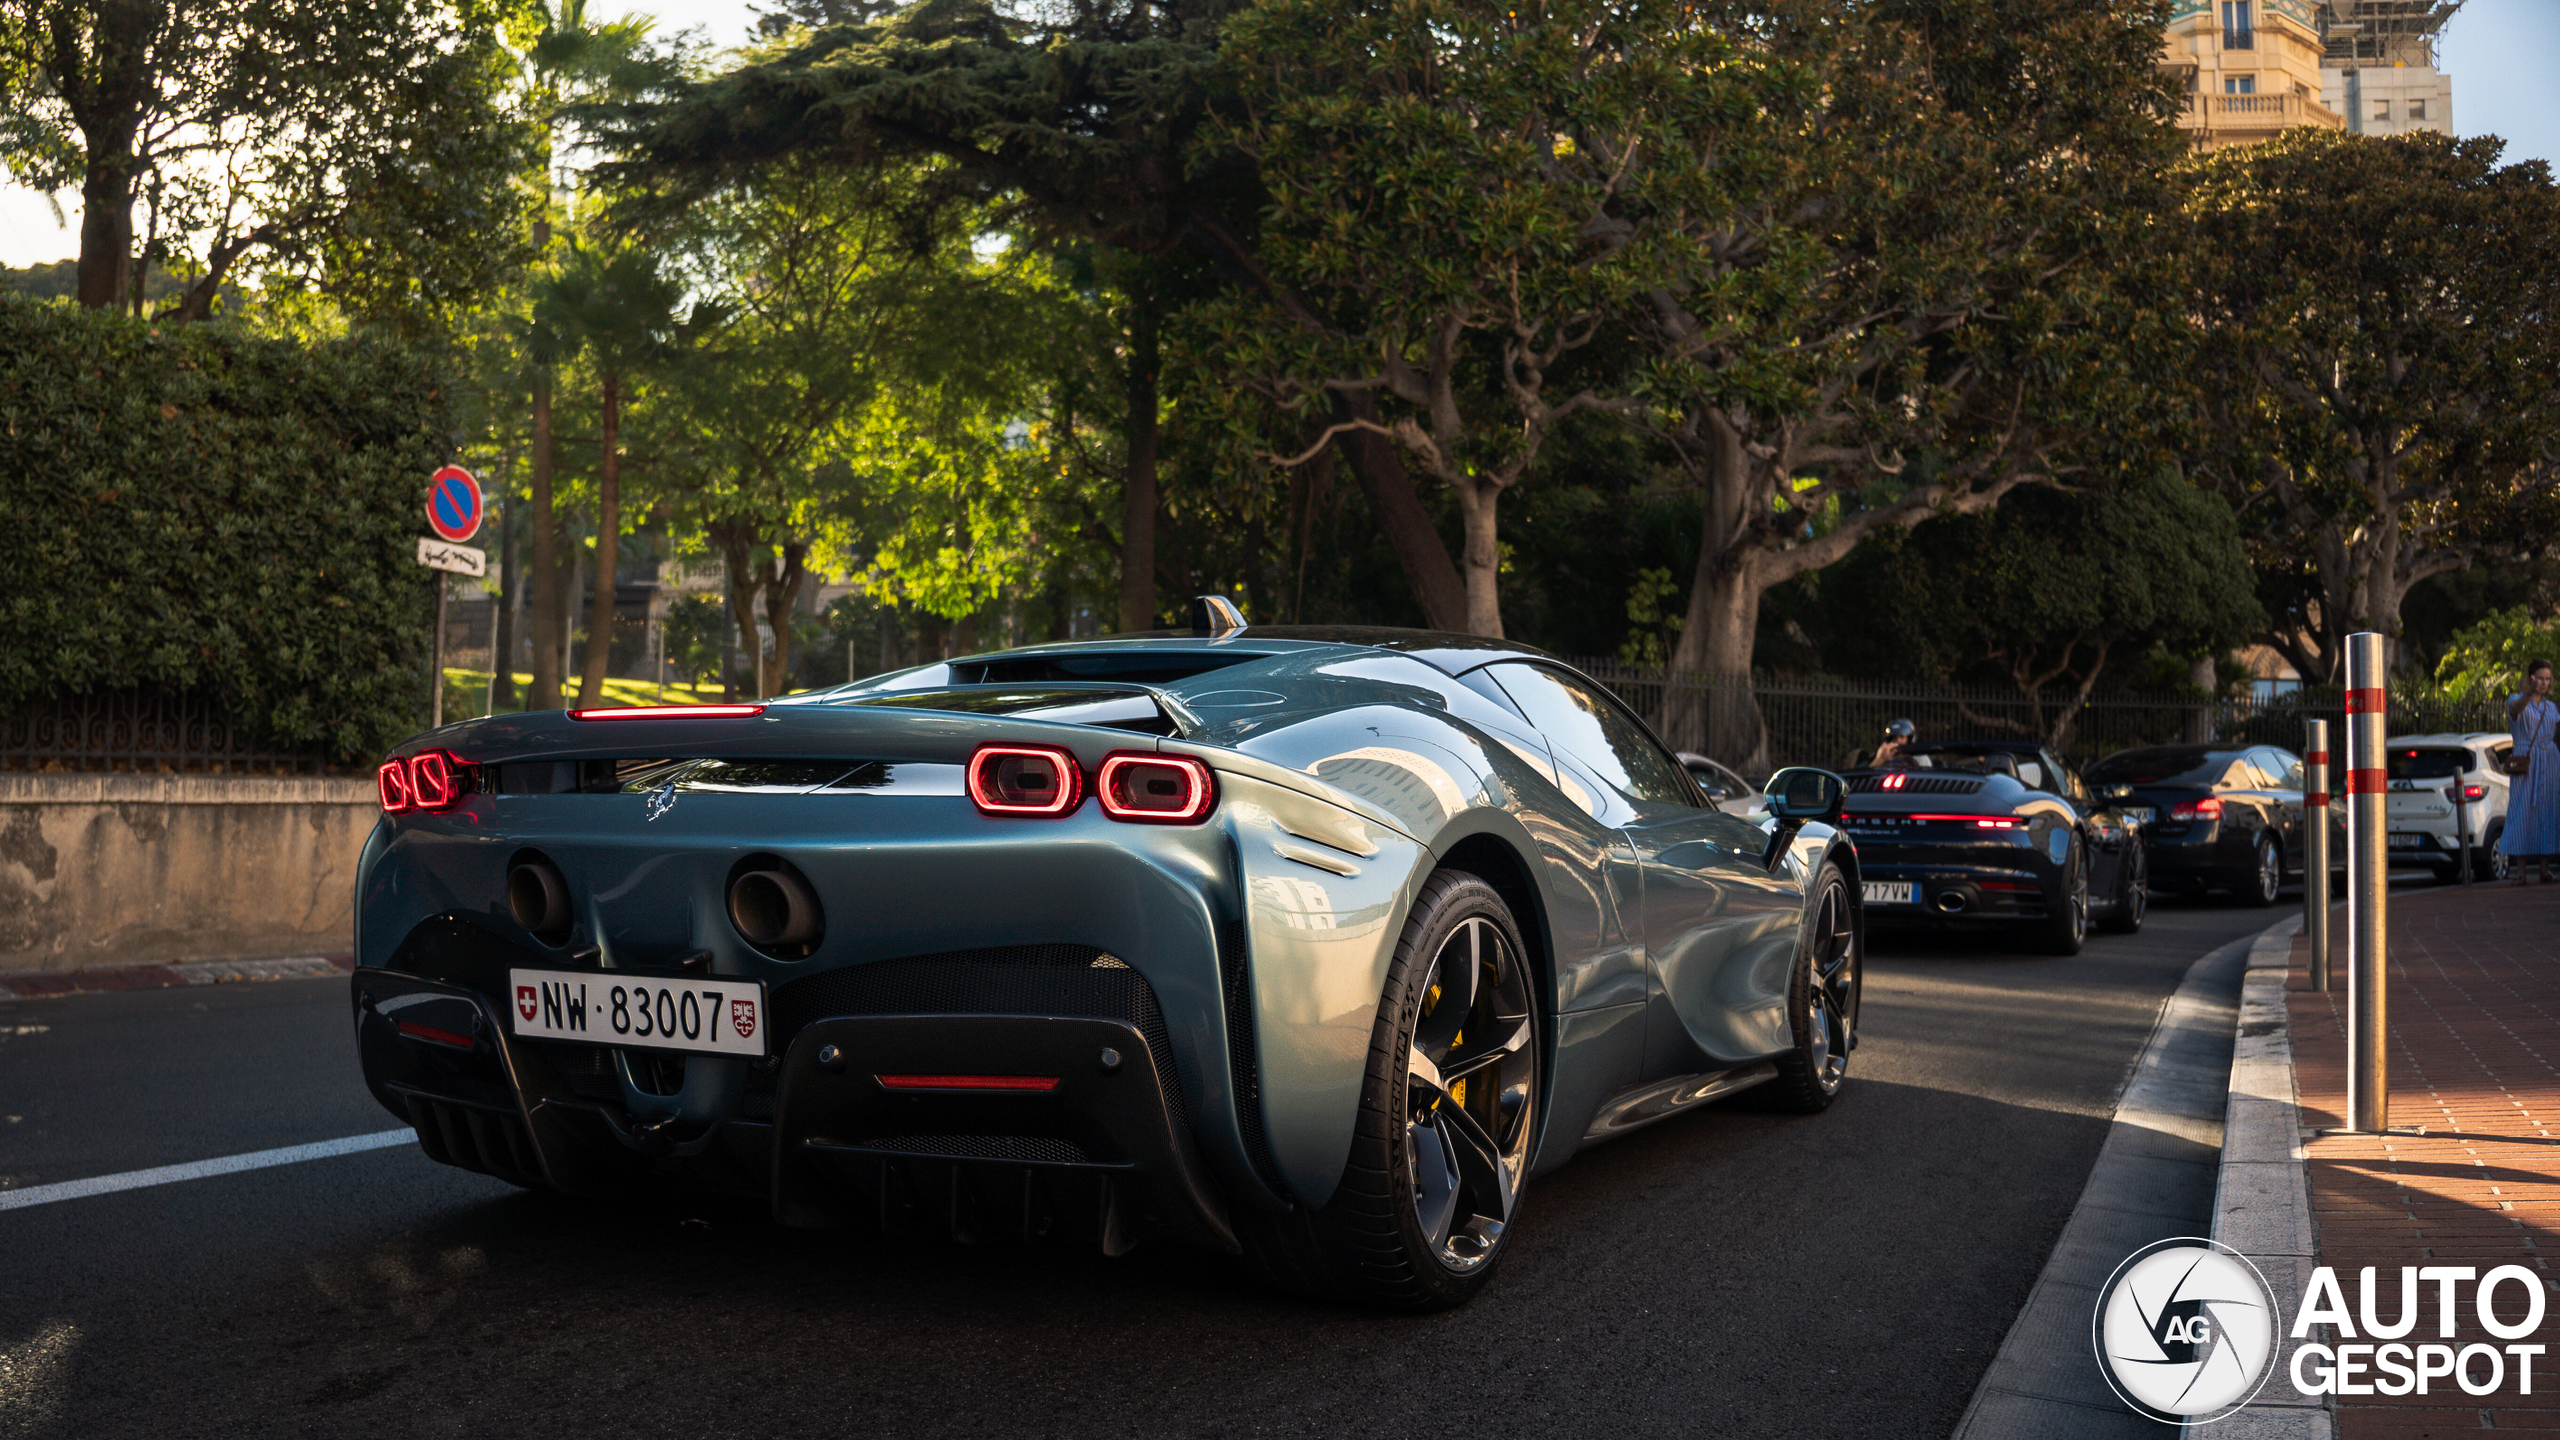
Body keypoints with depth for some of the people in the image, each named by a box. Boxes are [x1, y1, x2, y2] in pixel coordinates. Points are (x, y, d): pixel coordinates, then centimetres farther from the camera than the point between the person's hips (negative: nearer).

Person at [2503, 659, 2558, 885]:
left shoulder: (2551, 707, 17)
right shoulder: (2516, 701, 2)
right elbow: (2516, 709, -24)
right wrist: (2529, 692, -43)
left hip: (2550, 763, 4)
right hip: (2525, 763, -4)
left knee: (2548, 812, 1)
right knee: (2523, 813, -8)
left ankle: (2545, 868, 5)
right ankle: (2521, 870, -9)